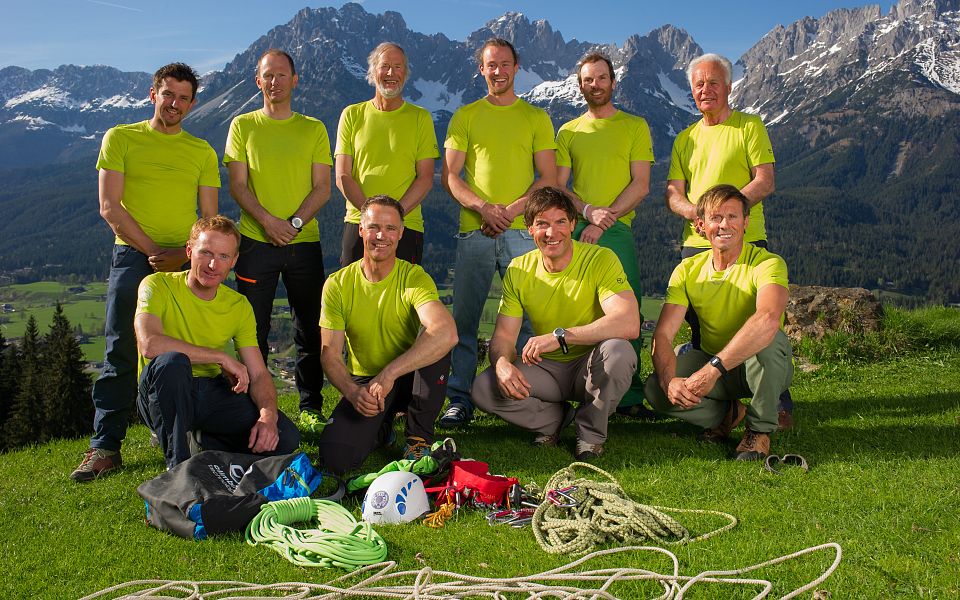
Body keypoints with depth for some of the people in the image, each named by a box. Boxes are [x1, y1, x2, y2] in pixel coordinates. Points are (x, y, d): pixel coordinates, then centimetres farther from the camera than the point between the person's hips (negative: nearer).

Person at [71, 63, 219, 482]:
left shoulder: (202, 152, 13)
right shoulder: (120, 139, 7)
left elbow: (210, 219, 8)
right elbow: (109, 207, -1)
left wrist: (183, 254, -11)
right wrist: (154, 251, -9)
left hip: (187, 261, 2)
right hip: (133, 256, -2)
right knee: (122, 354, -6)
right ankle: (105, 446, -3)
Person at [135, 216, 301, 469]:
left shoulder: (239, 306, 3)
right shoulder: (158, 286, -11)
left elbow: (259, 375, -1)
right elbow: (149, 344, -30)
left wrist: (268, 415, -23)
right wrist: (222, 357, -23)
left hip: (212, 392, 4)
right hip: (164, 394, -4)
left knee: (285, 437, -15)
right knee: (172, 360, -38)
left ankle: (201, 439, 9)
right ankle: (178, 464, -21)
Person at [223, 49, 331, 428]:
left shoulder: (313, 129, 9)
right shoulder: (243, 126, 8)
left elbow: (322, 188, 3)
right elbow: (237, 185, 1)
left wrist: (295, 222, -13)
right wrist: (267, 221, -15)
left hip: (304, 241, 1)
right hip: (255, 240, -1)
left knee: (310, 328, 5)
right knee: (254, 330, 2)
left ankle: (311, 406, 14)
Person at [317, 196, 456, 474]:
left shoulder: (414, 277, -14)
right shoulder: (338, 284, -6)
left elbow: (447, 332, -34)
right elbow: (330, 354, -9)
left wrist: (388, 374, -42)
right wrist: (352, 391, -31)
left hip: (409, 379, -1)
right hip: (362, 381, 2)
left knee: (435, 342, -33)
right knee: (335, 457, -22)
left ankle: (420, 436, -11)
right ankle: (381, 428, 15)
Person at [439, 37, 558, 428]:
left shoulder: (536, 118, 12)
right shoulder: (465, 116, 13)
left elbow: (549, 179, 6)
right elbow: (449, 176, 6)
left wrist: (511, 210, -9)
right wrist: (482, 207, -11)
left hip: (522, 231, 0)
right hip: (473, 230, 1)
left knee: (525, 318, -2)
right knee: (464, 318, -1)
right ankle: (460, 400, 5)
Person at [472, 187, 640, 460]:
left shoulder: (600, 259, -17)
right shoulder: (519, 270, -3)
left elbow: (629, 324, -31)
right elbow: (503, 335, -5)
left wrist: (559, 336, -37)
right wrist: (502, 364, -30)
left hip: (590, 367, -3)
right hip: (546, 368, 3)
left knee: (618, 350, -36)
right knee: (484, 389, -21)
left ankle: (591, 433, -9)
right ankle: (554, 418, 8)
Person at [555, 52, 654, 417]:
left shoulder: (635, 126, 10)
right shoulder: (568, 132, 17)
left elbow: (641, 184, 1)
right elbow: (558, 187, 10)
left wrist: (603, 221, -10)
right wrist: (587, 211, -9)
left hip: (617, 232, -2)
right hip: (574, 231, 2)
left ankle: (630, 397, -1)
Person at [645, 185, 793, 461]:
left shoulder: (767, 263, -19)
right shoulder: (688, 270, -5)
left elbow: (768, 319, -41)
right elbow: (663, 335, -13)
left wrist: (713, 369, -48)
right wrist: (669, 380, -35)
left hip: (759, 366, -3)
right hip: (711, 364, 4)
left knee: (769, 340, -37)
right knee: (655, 387, -22)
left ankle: (760, 428, -12)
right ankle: (727, 412, 6)